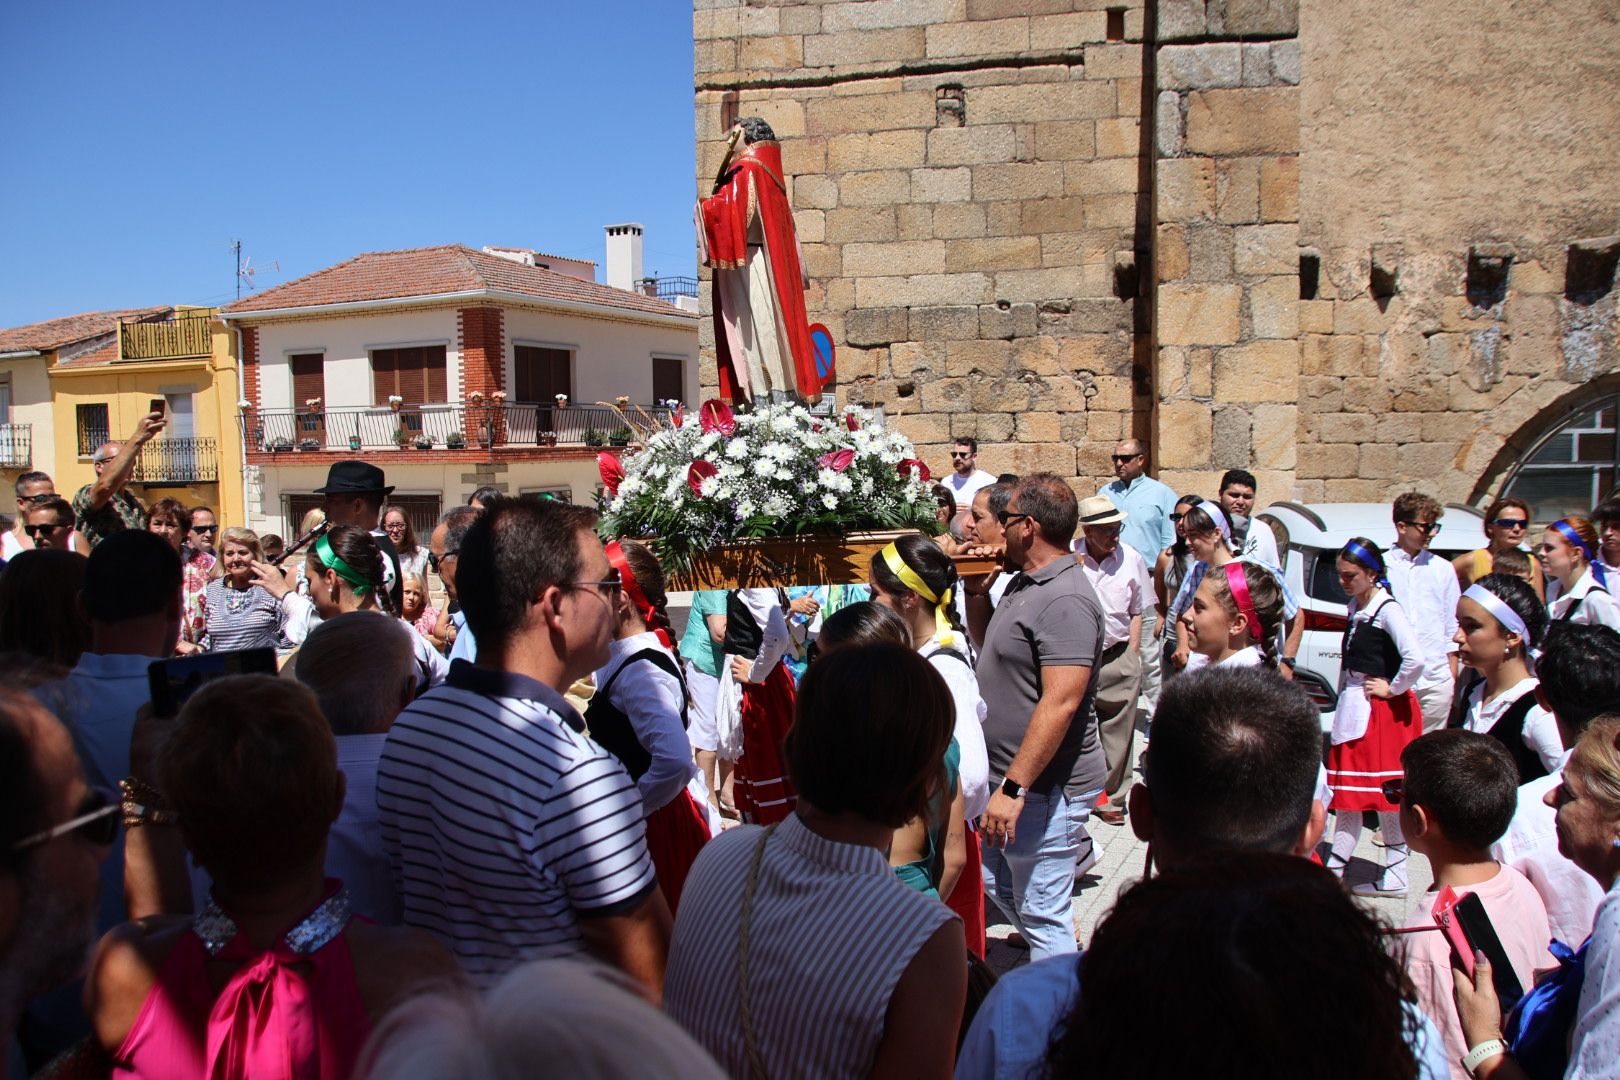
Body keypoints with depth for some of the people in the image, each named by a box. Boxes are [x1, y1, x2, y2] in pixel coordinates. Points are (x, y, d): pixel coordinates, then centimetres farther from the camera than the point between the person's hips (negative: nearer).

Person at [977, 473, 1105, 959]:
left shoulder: (1065, 600, -22)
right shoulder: (1024, 584, 10)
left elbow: (1061, 703, -29)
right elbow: (996, 655, 27)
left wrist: (1014, 788, -29)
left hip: (1043, 786, -10)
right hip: (1008, 775, 10)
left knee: (1042, 913, 3)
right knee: (997, 881, 23)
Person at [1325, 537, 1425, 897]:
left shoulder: (1387, 609, -16)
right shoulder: (1356, 607, 10)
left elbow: (1415, 658, -29)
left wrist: (1392, 689, -17)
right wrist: (1345, 698, 11)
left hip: (1382, 710, -9)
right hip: (1354, 706, 9)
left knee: (1385, 792, 0)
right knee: (1349, 789, 13)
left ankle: (1395, 876, 10)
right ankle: (1334, 869, 21)